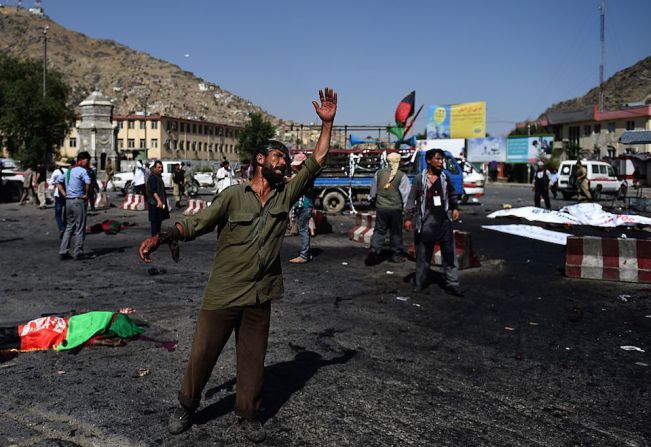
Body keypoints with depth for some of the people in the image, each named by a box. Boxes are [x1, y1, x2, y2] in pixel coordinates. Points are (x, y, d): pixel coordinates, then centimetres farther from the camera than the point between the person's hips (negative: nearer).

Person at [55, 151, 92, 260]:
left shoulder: (69, 170, 16)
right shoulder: (82, 170, -11)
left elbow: (57, 181, 23)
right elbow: (88, 181, -30)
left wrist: (64, 194, 14)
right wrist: (86, 194, -17)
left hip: (68, 201, 8)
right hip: (78, 201, -8)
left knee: (69, 227, 14)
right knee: (80, 228, 0)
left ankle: (63, 252, 13)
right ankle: (78, 253, 3)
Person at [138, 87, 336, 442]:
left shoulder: (285, 194, 5)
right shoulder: (233, 196, -6)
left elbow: (318, 160, 2)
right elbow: (196, 224, -8)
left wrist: (327, 122, -3)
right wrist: (160, 237, -21)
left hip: (259, 297, 3)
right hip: (222, 294, -3)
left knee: (253, 359, 12)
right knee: (202, 354, 9)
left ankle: (247, 414, 29)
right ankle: (186, 406, 31)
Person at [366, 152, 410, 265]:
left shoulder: (379, 173, 2)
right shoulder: (402, 176, -9)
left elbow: (373, 191, 13)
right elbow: (406, 194, -9)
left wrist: (373, 200, 29)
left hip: (380, 207, 3)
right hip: (395, 208, -3)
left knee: (379, 230, 10)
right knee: (396, 232, 9)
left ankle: (374, 251, -3)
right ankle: (396, 254, 17)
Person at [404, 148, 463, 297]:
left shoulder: (445, 177, 8)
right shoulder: (420, 178, -1)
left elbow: (452, 194, 21)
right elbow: (411, 199, 2)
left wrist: (455, 208, 6)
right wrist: (408, 218, -2)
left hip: (444, 220, 3)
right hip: (425, 221, -2)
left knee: (449, 253, 1)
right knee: (423, 254, 7)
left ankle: (452, 284, 7)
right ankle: (420, 282, 20)